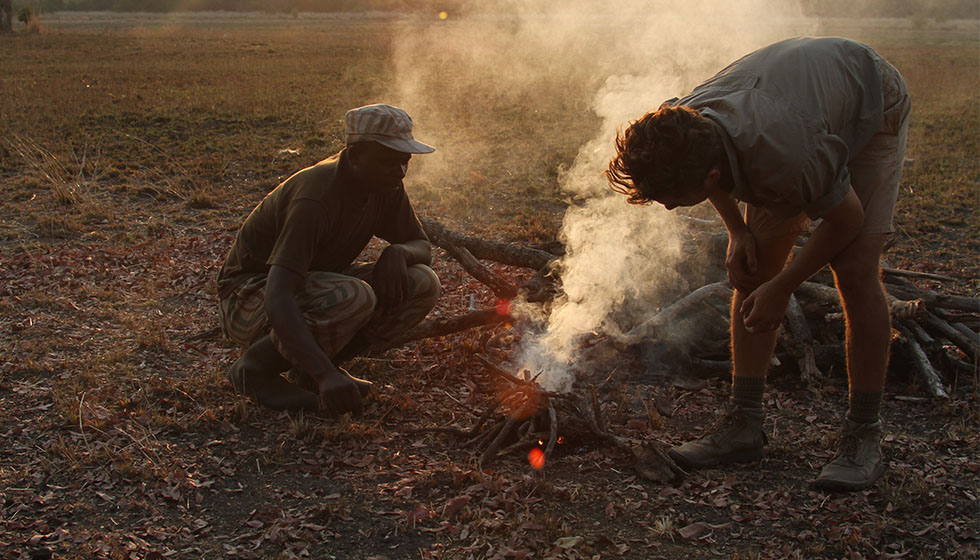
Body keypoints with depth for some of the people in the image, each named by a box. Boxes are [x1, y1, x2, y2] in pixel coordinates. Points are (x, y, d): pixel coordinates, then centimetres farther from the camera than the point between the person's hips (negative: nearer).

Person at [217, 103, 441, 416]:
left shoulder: (385, 186, -6)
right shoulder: (316, 199, -31)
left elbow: (422, 246, 7)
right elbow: (278, 297, -40)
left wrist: (398, 252, -19)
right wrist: (325, 374, -51)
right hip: (250, 299, -8)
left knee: (423, 285, -11)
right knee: (354, 297, -37)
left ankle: (307, 366, 0)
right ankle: (255, 368, -12)